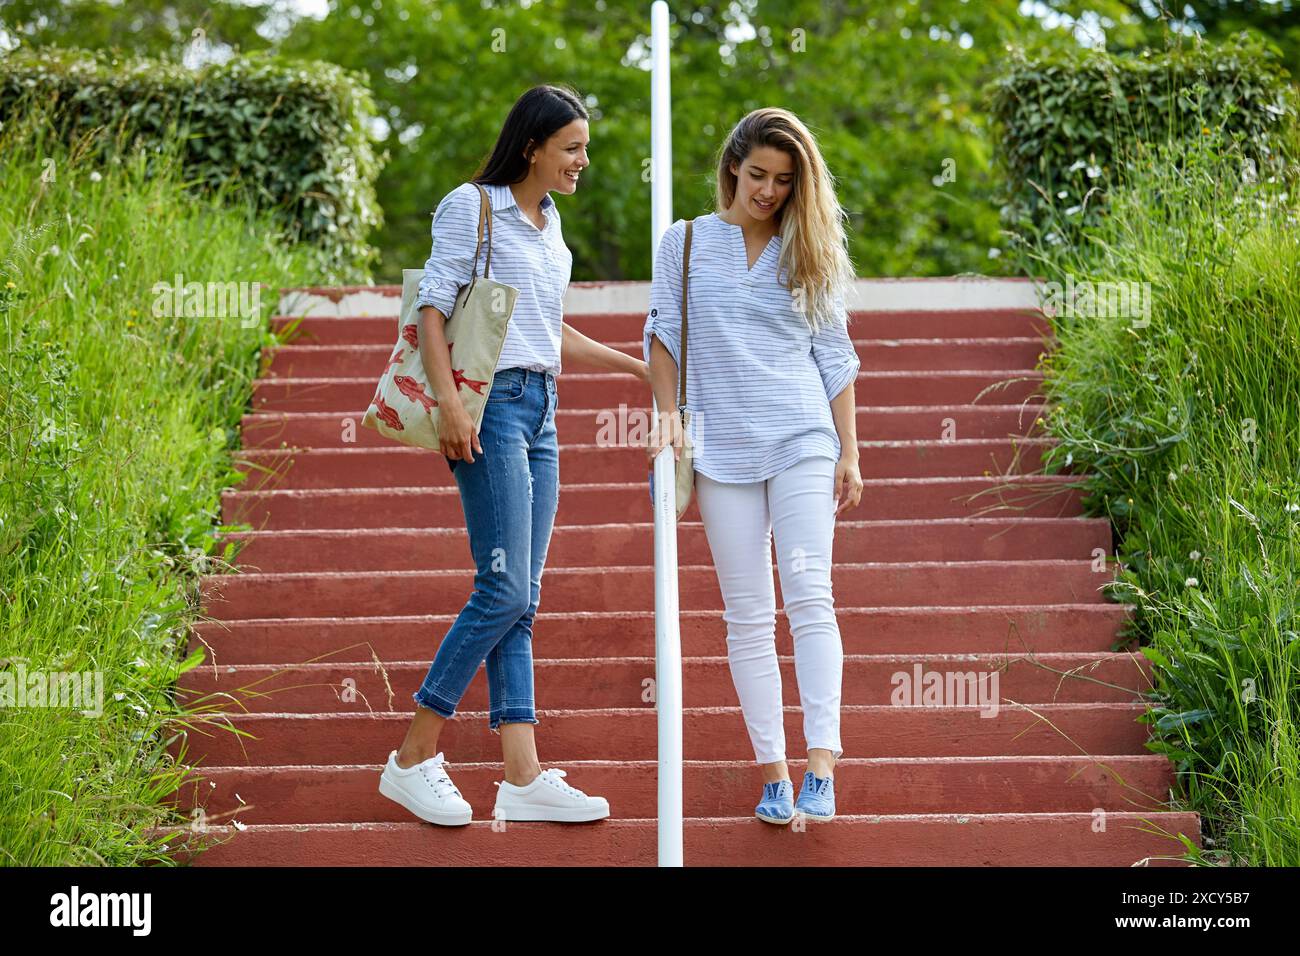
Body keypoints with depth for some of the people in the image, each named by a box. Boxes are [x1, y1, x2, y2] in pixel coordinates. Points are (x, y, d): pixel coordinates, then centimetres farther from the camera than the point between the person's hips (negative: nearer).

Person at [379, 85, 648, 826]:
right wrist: (449, 402, -22)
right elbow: (433, 309, -11)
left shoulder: (550, 222, 19)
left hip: (541, 410, 8)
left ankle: (524, 778, 2)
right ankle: (414, 759, -4)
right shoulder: (472, 207, -4)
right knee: (504, 590, -13)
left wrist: (639, 368, 28)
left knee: (522, 600, 3)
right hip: (492, 405, -8)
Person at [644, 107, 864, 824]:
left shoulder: (808, 252, 11)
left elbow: (835, 356, 11)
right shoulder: (683, 243, 10)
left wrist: (849, 453, 7)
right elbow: (662, 334, 11)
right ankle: (772, 772, 3)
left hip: (803, 440, 0)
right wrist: (669, 416, -2)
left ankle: (820, 765, -18)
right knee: (748, 615, 0)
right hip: (722, 448, 0)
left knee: (809, 596, -13)